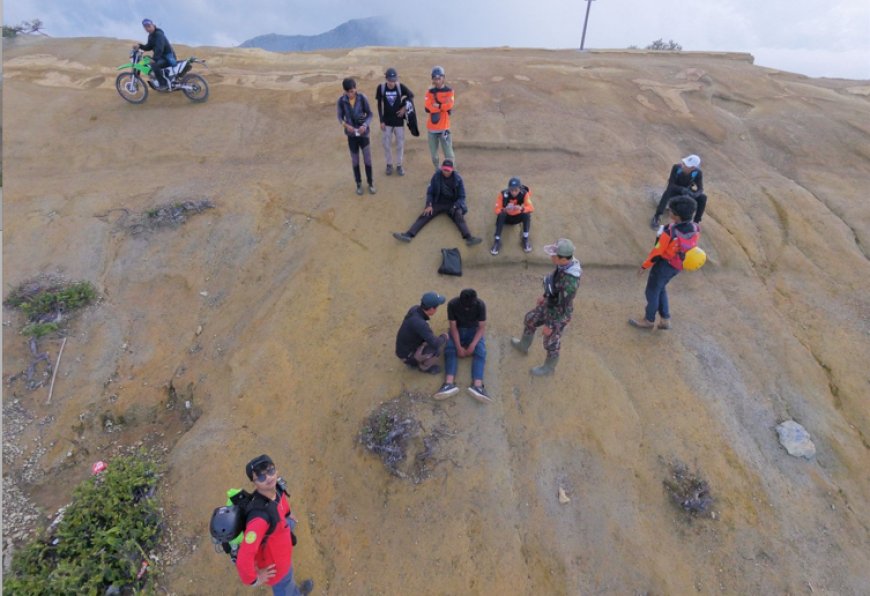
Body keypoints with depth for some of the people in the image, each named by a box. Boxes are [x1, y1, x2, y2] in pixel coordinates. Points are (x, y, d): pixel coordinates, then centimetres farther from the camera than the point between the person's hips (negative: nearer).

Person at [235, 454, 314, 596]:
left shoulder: (277, 487, -22)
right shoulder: (260, 516, -48)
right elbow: (243, 561, -46)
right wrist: (254, 580, -25)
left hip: (281, 554, 7)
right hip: (276, 565, -7)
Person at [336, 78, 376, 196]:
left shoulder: (363, 98, -12)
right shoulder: (341, 101, -9)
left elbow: (370, 114, -4)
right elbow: (340, 117, 0)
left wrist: (365, 125, -22)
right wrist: (346, 125, -21)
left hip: (363, 133, -1)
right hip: (351, 134, 1)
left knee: (367, 159, 4)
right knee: (355, 160, 11)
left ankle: (370, 183, 20)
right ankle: (359, 183, 25)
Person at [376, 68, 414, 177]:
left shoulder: (400, 86, -11)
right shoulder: (381, 87, -10)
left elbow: (411, 95, 6)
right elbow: (379, 105, -3)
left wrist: (404, 107, -5)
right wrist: (381, 121, -5)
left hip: (399, 120, 0)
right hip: (387, 121, 0)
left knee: (400, 144, 6)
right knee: (387, 144, 6)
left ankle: (399, 165, 22)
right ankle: (389, 164, 24)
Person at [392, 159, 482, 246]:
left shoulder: (458, 178, -7)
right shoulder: (436, 176, -4)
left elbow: (462, 196, -4)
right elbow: (430, 192, 3)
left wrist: (455, 207, -21)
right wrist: (429, 205, -12)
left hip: (453, 204, -1)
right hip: (438, 203, 2)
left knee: (459, 217, -30)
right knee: (424, 216, -18)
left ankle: (469, 238, -49)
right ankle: (408, 235, -32)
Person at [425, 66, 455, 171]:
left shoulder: (449, 91, 1)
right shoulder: (430, 92, 5)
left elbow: (449, 105, -15)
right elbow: (428, 108, -11)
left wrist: (436, 105, -9)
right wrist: (442, 106, -14)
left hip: (444, 127, -3)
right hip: (432, 127, 3)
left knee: (448, 153, -4)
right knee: (433, 152, 13)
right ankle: (437, 171, 30)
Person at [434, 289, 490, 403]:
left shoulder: (480, 305, -21)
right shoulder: (452, 304, -22)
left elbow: (482, 327, -16)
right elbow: (453, 327, -18)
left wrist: (472, 345, -26)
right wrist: (459, 347, -25)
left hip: (474, 330, 0)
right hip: (457, 330, 0)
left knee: (480, 352, -26)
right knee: (449, 350, -26)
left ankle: (477, 386, -43)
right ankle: (449, 384, -44)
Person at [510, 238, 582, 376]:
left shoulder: (570, 282, -43)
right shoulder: (567, 264, -17)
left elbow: (562, 308, -30)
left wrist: (549, 326, -16)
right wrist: (545, 296, 19)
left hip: (558, 315, -8)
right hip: (551, 305, 8)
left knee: (551, 344, 20)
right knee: (530, 320, 31)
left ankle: (548, 367, 52)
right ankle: (523, 345, 60)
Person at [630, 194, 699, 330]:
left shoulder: (670, 232, -33)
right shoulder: (695, 229, -13)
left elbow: (657, 252, -23)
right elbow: (690, 247, 3)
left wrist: (644, 266, -8)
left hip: (664, 264, -7)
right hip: (678, 266, 7)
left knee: (652, 291, 14)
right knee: (660, 288, 27)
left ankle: (649, 320, 32)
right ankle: (665, 319, 32)